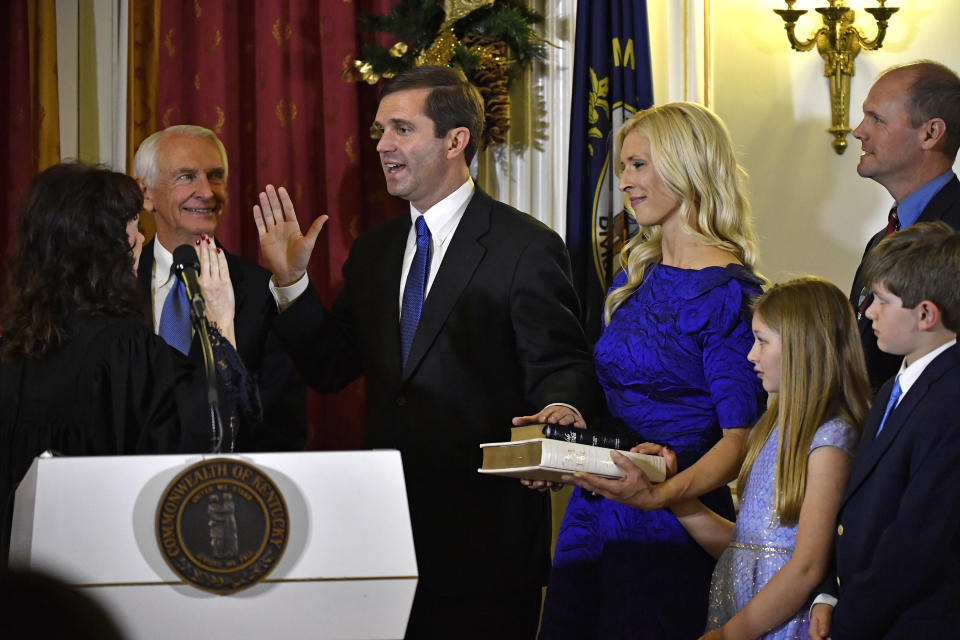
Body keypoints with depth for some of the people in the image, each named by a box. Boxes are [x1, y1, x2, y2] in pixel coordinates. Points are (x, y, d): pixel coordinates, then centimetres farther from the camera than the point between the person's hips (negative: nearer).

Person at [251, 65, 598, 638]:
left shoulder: (526, 247, -6)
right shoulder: (373, 253, 15)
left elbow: (560, 366, -10)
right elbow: (330, 369, 15)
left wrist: (560, 410, -33)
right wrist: (292, 279, 3)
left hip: (485, 531, -6)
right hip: (389, 527, 6)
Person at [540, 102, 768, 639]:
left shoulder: (726, 292, -11)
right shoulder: (636, 278, 13)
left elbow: (741, 437, -16)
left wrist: (663, 493, -31)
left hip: (670, 528, -7)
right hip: (596, 514, 7)